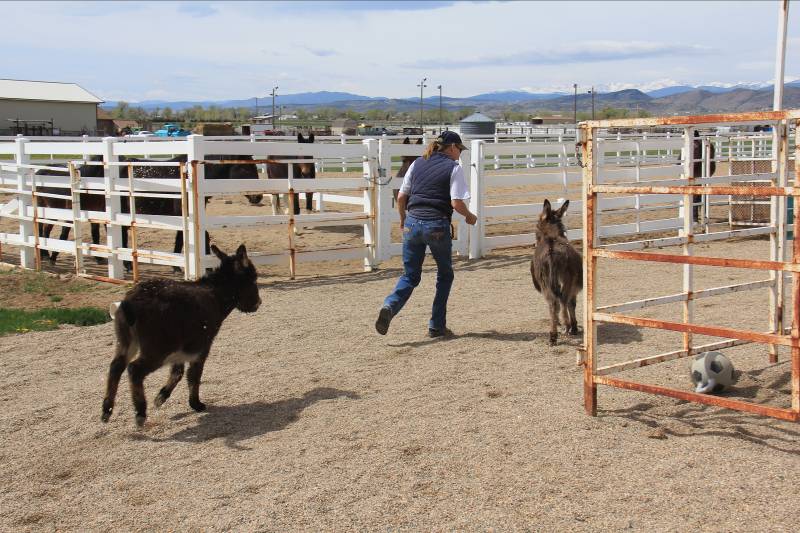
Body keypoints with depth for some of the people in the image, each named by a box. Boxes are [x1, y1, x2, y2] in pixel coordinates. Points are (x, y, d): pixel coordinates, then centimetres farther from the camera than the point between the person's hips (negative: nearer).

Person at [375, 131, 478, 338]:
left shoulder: (417, 163, 11)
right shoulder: (454, 168, -2)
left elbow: (401, 197, 11)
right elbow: (457, 204, -11)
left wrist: (403, 218, 26)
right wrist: (470, 216, 8)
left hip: (412, 223, 4)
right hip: (437, 226, -4)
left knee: (410, 276, 12)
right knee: (445, 275, 17)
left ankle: (390, 306, -17)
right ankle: (436, 326, 17)